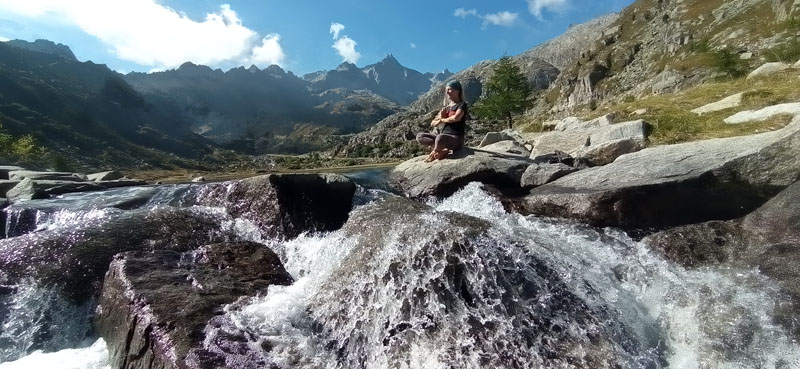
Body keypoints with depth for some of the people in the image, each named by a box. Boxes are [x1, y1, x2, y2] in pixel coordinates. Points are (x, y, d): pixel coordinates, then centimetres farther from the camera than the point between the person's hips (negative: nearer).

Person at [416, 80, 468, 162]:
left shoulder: (462, 104, -2)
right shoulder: (446, 108, 18)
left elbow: (456, 118, -24)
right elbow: (433, 124, 15)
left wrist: (442, 120, -5)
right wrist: (441, 117, -7)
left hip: (456, 139, -8)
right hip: (444, 137, 8)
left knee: (440, 138, -41)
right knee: (420, 136, -5)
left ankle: (434, 153, -11)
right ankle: (443, 150, -19)